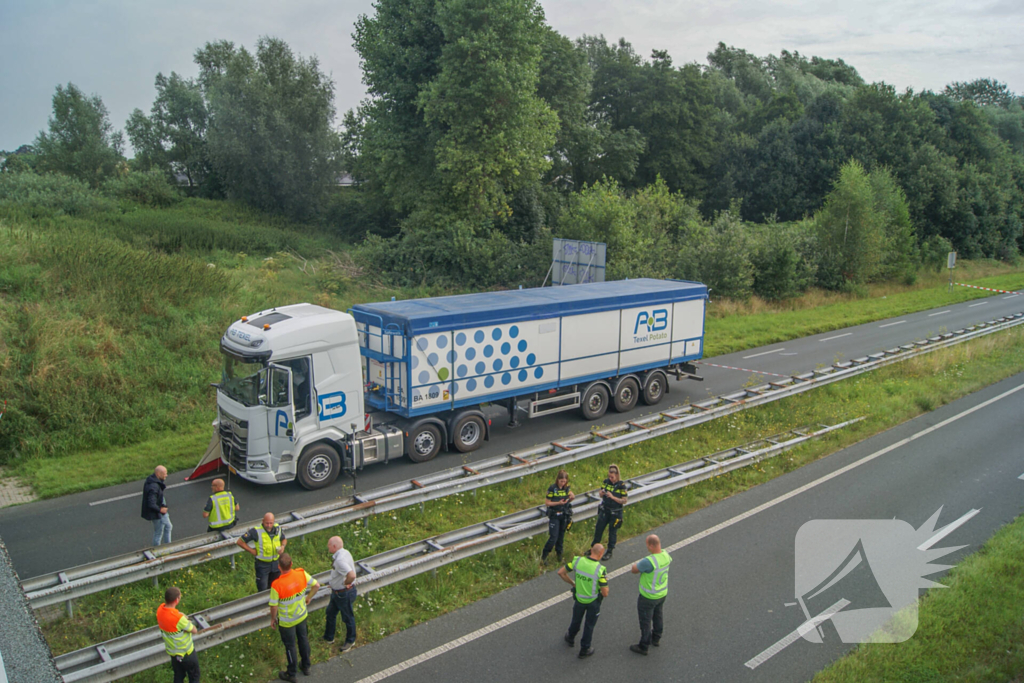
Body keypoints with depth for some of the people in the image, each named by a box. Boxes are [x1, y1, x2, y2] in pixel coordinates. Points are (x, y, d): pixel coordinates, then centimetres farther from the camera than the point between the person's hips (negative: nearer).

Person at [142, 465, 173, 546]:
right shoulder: (153, 487, -32)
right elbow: (152, 504, -34)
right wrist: (160, 509, -17)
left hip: (161, 510, 10)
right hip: (156, 514, -10)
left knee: (168, 527, 25)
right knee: (158, 533, 7)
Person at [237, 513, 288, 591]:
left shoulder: (278, 529, -5)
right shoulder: (256, 531, -20)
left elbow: (284, 539, 15)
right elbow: (240, 541, -14)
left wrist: (283, 546, -7)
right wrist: (251, 551, -14)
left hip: (276, 563, 4)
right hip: (262, 564, -4)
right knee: (262, 589, 3)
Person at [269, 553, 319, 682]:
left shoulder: (277, 585, -32)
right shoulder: (302, 574, -21)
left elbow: (274, 606, -21)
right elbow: (316, 585, -8)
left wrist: (273, 619, -2)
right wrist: (309, 597, 10)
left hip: (286, 622, -4)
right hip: (302, 616, 4)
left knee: (290, 646, 16)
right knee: (303, 640, 25)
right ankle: (306, 666, 45)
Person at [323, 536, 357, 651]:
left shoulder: (340, 560, -34)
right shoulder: (345, 552, -3)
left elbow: (352, 575, -47)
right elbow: (352, 563, 17)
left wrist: (345, 583, -25)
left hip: (344, 593, -10)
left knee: (348, 617, 12)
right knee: (330, 613, 24)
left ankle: (350, 641, 33)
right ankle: (328, 637, 43)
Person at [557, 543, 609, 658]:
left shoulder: (578, 561, -19)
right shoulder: (600, 570, -29)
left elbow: (561, 572, -9)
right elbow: (605, 593, -25)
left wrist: (572, 583, 5)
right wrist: (605, 581, -4)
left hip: (579, 598, 3)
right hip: (593, 601, -3)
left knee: (576, 619, 30)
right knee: (589, 625, 20)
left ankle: (570, 638, 54)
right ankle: (584, 650, 36)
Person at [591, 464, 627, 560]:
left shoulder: (621, 485, -15)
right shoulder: (606, 482, -2)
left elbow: (624, 501, -15)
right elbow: (600, 495, 6)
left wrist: (612, 497, -26)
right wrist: (602, 493, -17)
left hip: (615, 513, -4)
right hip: (604, 510, 4)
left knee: (612, 532, 7)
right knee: (599, 528, 10)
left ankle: (609, 552, 22)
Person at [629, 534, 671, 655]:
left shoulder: (648, 561, -37)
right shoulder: (665, 555, -12)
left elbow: (634, 570, -22)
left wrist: (634, 565, 3)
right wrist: (640, 567, 3)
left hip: (648, 597, -7)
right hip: (662, 593, 8)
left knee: (645, 621, 12)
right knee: (657, 616, 28)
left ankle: (644, 647, 28)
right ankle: (656, 639, 49)